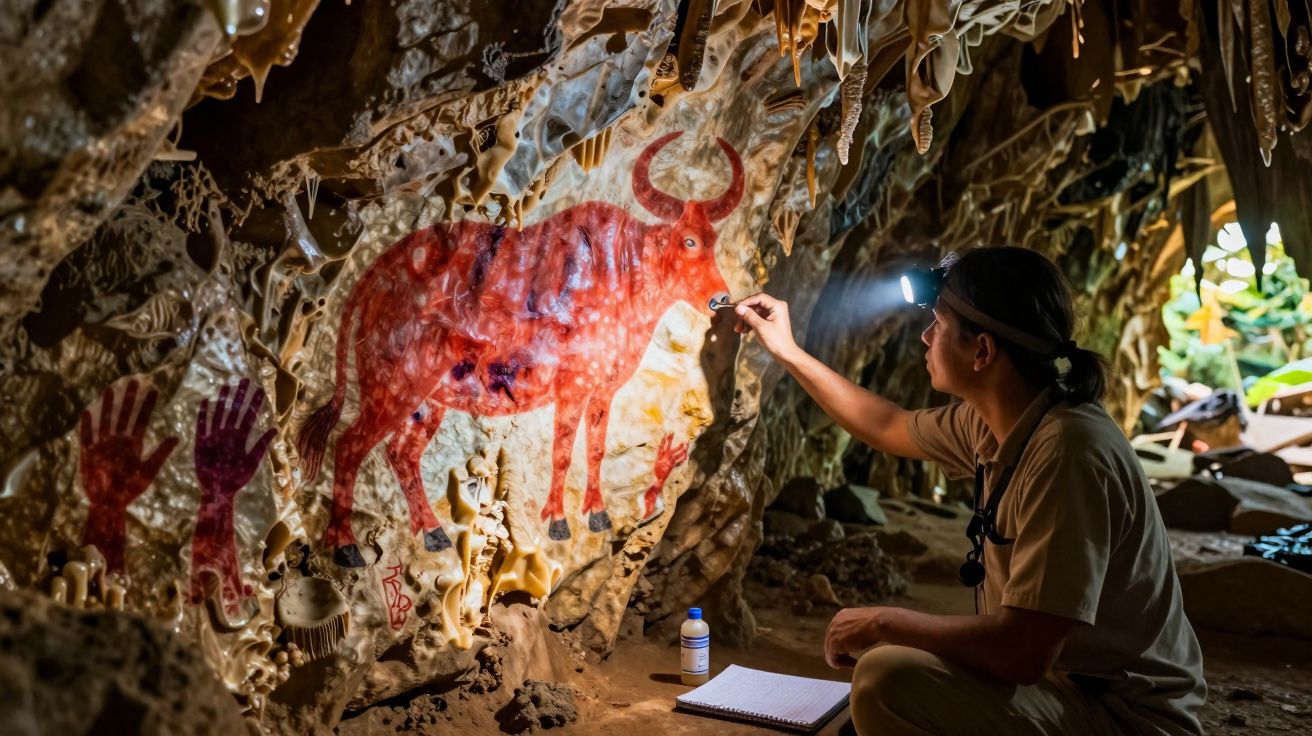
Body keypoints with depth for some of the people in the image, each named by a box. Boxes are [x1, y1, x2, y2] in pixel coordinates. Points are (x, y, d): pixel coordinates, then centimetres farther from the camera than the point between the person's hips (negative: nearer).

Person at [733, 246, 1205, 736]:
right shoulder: (991, 422, 0)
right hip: (1064, 680, 9)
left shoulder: (1067, 454, -27)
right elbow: (889, 428, 21)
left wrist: (884, 622, -18)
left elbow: (1023, 652, -32)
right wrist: (787, 352, 23)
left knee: (889, 679, -24)